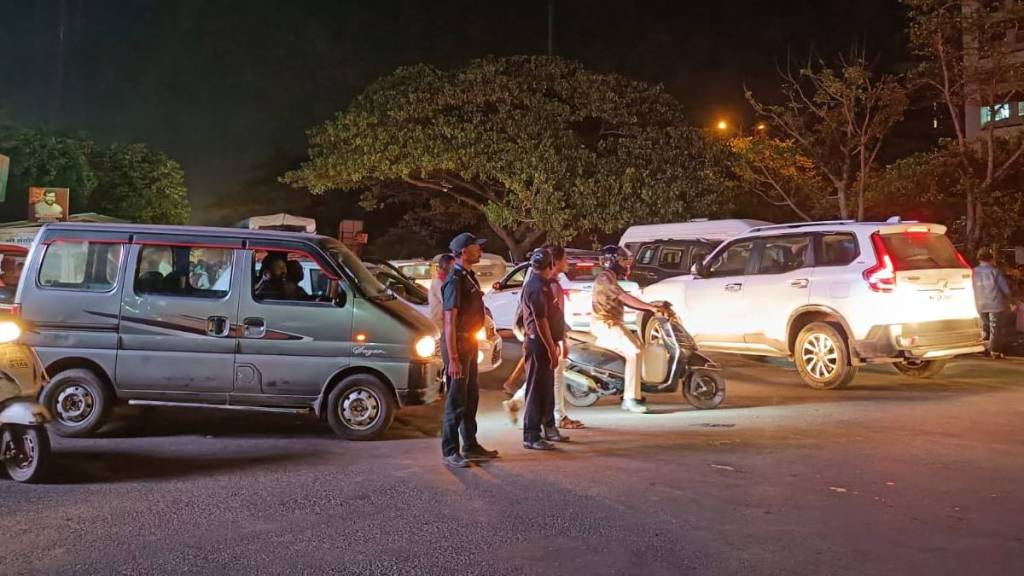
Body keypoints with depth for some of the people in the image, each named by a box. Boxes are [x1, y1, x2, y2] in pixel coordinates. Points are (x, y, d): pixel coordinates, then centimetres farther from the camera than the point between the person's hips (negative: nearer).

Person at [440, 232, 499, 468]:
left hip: (470, 343, 10)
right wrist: (453, 358, -26)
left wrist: (473, 344, 18)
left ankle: (470, 446, 27)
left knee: (471, 397, 16)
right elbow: (449, 322, -22)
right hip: (458, 344, -10)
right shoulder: (455, 280, -18)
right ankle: (450, 452, 4)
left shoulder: (469, 277, 13)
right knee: (456, 400, -4)